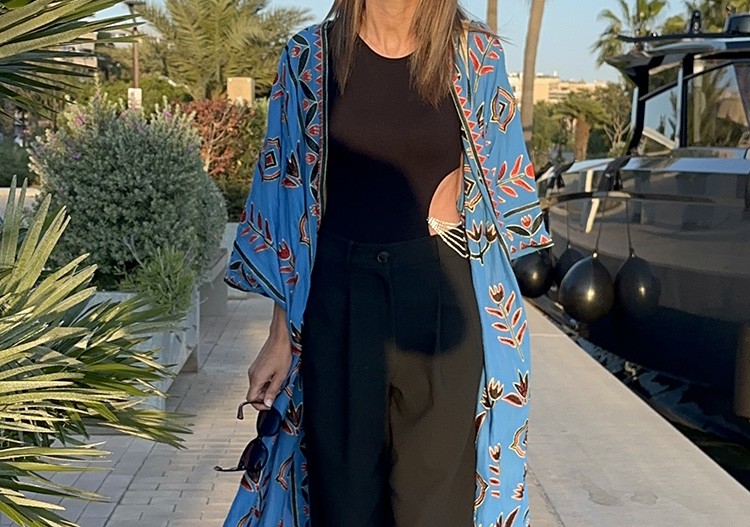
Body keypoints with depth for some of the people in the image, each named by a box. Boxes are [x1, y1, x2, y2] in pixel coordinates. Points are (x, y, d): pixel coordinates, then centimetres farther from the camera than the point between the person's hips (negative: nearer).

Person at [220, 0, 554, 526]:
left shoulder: (477, 54, 1)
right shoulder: (309, 57, 2)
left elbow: (503, 186, 13)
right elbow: (288, 199, 4)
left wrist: (455, 206, -8)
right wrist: (281, 335, 3)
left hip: (442, 303, 0)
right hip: (339, 302, 0)